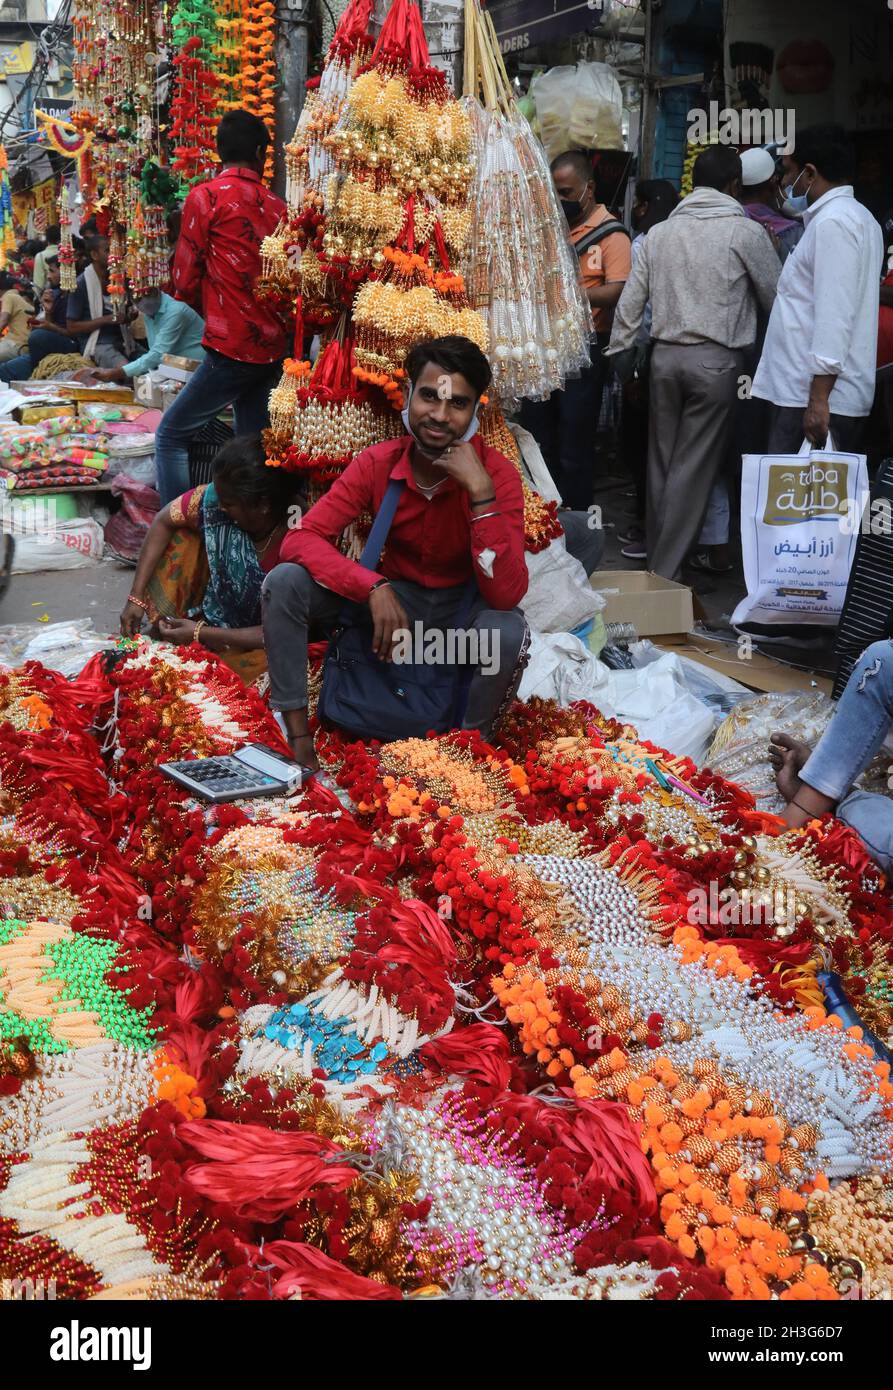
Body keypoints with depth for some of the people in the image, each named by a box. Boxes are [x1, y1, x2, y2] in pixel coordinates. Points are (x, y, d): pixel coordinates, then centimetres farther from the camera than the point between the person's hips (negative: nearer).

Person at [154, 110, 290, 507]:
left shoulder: (206, 196, -5)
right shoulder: (276, 205, 9)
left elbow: (185, 282, -3)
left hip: (231, 349, -6)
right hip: (274, 348, 6)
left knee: (171, 436, 4)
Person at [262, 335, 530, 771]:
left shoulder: (497, 474, -20)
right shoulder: (377, 463, -14)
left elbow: (505, 595, -29)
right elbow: (300, 540, -20)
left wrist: (480, 491, -38)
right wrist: (374, 586, -36)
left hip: (462, 608, -2)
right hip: (391, 599, 2)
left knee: (507, 631, -36)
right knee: (284, 582, -20)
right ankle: (296, 735, -11)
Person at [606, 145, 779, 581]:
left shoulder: (659, 233, 8)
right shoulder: (745, 232, -5)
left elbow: (630, 302, 8)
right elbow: (777, 297, 2)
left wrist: (621, 353, 16)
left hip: (665, 356, 5)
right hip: (716, 360, -5)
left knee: (662, 461, 12)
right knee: (694, 468, -1)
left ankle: (657, 556, 21)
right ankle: (665, 571, -1)